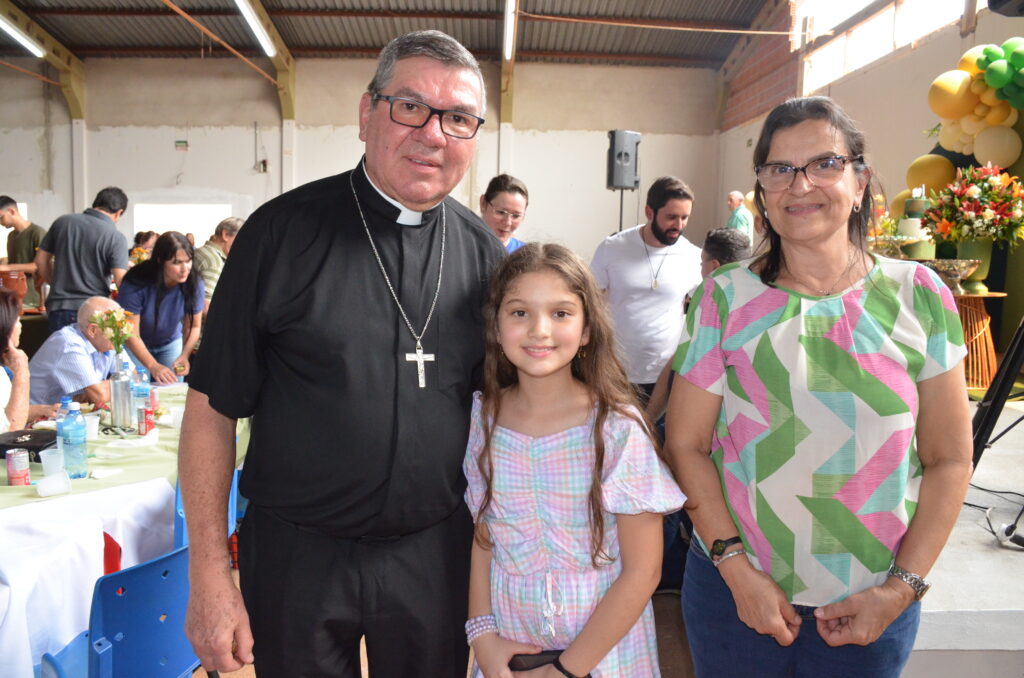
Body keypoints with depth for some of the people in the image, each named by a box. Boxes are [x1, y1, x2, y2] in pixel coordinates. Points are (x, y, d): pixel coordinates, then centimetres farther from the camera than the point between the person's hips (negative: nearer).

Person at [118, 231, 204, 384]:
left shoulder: (194, 283, -21)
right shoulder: (136, 284, -29)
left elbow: (194, 326, -10)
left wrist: (184, 356, -28)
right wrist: (153, 365, -39)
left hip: (171, 343, 3)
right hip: (137, 346, -2)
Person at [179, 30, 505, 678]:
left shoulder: (485, 252, -1)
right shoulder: (285, 230, -10)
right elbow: (213, 408, -6)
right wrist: (210, 573, -8)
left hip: (437, 552, 3)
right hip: (297, 552, -2)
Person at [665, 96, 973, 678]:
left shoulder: (919, 296, -2)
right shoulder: (725, 298, -6)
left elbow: (950, 458, 0)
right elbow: (687, 443, -5)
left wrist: (901, 588, -6)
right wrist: (737, 571, -10)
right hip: (735, 587, 0)